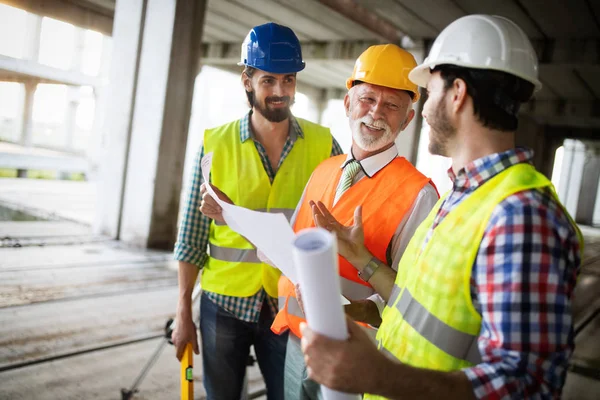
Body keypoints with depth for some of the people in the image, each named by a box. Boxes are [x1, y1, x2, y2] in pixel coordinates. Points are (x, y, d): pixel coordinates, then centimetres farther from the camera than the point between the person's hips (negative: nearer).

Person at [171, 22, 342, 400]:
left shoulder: (324, 145, -4)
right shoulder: (215, 143, -4)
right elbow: (193, 235, 0)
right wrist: (184, 312, 1)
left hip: (291, 307, 0)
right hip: (224, 303, 1)